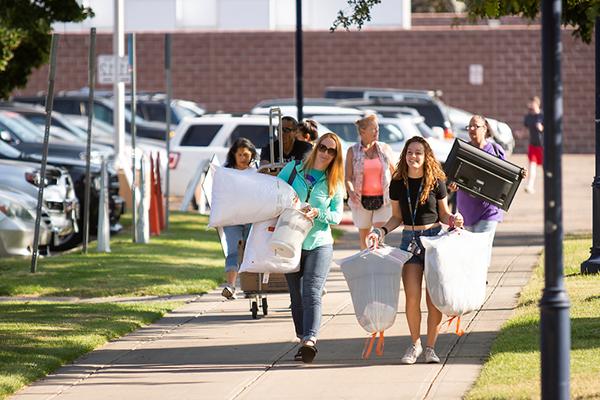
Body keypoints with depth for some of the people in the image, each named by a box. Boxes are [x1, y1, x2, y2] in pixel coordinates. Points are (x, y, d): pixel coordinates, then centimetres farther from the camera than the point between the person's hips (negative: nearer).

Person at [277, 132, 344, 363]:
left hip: (319, 243, -2)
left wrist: (318, 213, -18)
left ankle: (310, 340, -28)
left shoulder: (335, 184, 5)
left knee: (312, 294, -16)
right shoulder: (293, 169, 5)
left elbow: (337, 216, 1)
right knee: (296, 297, 7)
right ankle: (303, 340, 15)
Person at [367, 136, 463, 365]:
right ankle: (415, 344, 12)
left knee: (434, 298, -3)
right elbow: (397, 217, 13)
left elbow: (443, 214, 7)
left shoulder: (436, 182, -1)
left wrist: (454, 220, -13)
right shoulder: (398, 184, 4)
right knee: (412, 297, -7)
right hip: (410, 240, 1)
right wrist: (382, 231, -3)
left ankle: (430, 347, 9)